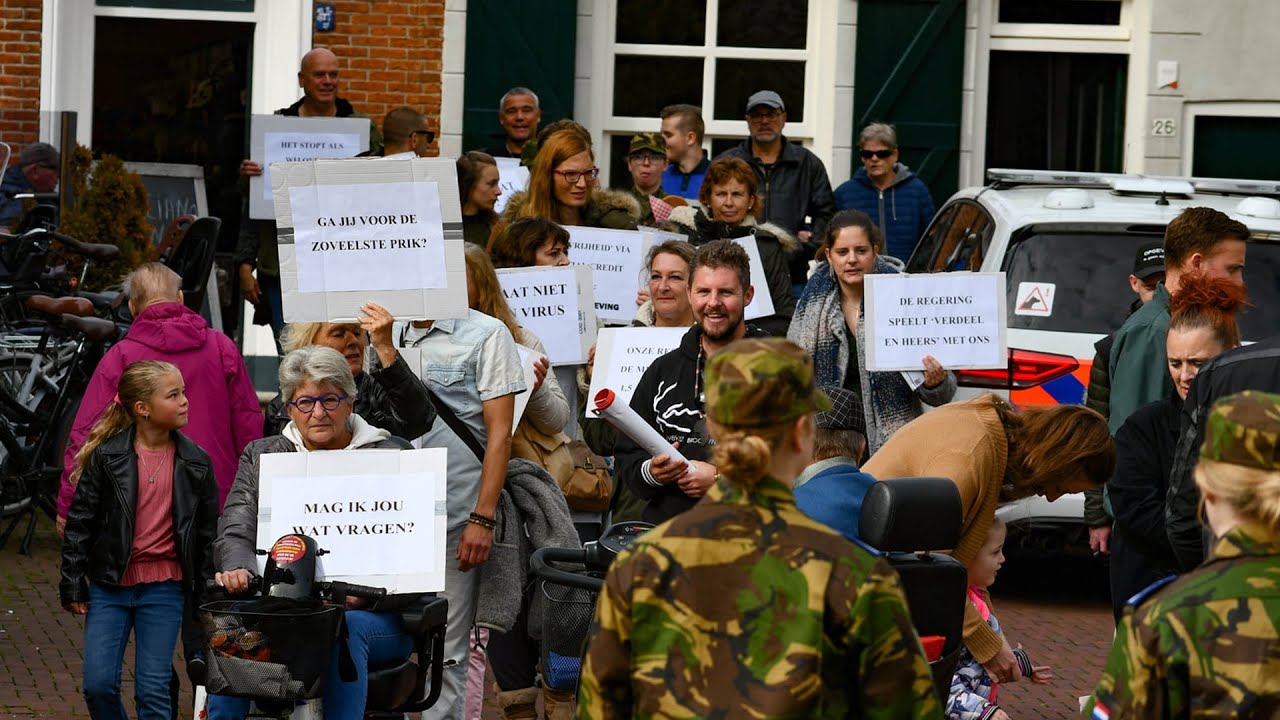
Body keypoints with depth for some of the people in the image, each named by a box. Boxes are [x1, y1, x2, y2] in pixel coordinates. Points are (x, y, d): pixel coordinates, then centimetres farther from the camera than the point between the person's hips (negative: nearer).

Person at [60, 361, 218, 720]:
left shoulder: (196, 462, 1)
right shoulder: (106, 457, -5)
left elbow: (207, 532, 8)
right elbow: (79, 522, -1)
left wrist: (207, 592, 7)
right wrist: (73, 586, -2)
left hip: (164, 590, 1)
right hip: (110, 584, 0)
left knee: (153, 691, 1)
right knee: (99, 685, -2)